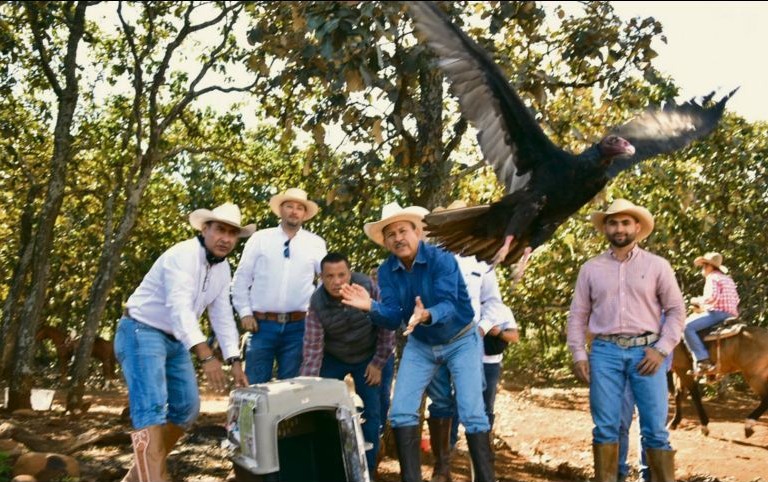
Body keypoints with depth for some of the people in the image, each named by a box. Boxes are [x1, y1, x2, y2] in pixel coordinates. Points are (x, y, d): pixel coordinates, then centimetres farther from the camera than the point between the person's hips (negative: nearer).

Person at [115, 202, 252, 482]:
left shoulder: (223, 268, 6)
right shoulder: (182, 256, -23)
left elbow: (223, 316, 8)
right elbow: (179, 308, -36)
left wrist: (235, 361, -3)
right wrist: (206, 356, -47)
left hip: (175, 341, 9)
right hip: (142, 332, -9)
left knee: (187, 408, 9)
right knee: (151, 408, -21)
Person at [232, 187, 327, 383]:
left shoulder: (315, 243, 7)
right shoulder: (260, 238, 5)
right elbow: (241, 279, 6)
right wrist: (245, 313, 0)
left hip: (298, 326, 1)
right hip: (262, 325, -1)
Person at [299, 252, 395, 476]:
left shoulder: (367, 287, -27)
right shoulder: (317, 304, -24)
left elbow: (386, 326, -15)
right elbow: (313, 349, -22)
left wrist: (378, 363, -10)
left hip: (368, 357, 0)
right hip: (333, 359, 1)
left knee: (370, 413, -3)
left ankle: (366, 470, 10)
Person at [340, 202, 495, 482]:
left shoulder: (442, 260, -26)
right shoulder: (386, 271, -11)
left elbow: (448, 305, -37)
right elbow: (392, 318, -17)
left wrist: (425, 315, -58)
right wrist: (372, 307, -38)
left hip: (460, 341, -4)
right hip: (420, 345, 4)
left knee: (472, 414, -13)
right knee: (401, 411, -6)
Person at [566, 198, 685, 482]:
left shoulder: (657, 266, 6)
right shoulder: (591, 269, 9)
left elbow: (676, 310, 5)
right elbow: (578, 315, 10)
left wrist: (661, 350, -6)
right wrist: (579, 355, 1)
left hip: (645, 352, -1)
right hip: (605, 352, 1)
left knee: (655, 430, 0)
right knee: (605, 427, 4)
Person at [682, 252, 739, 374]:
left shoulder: (712, 278, -6)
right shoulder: (728, 279, 23)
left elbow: (712, 297, -21)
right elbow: (736, 300, 25)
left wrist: (698, 301, -7)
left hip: (717, 313, -10)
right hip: (731, 316, 10)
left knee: (687, 326, -20)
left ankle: (703, 361, -32)